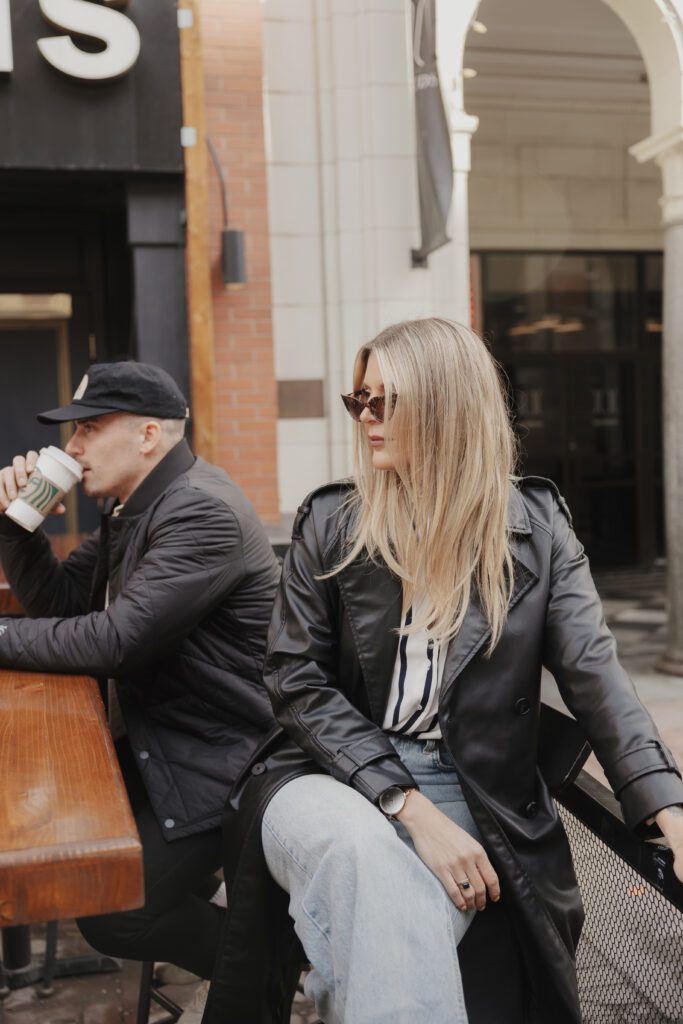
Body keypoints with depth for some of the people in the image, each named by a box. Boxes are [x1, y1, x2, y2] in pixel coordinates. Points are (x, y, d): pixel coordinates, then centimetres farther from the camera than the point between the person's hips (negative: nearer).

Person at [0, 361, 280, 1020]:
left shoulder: (203, 513, -23)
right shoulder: (131, 506, 8)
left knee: (112, 916, -10)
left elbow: (117, 640, -28)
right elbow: (57, 602, 11)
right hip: (153, 738, 10)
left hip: (215, 760, -9)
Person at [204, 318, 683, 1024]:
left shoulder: (535, 524, 3)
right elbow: (298, 685, -2)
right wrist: (409, 806, -15)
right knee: (363, 848, -34)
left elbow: (593, 672, -4)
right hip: (327, 775, 1)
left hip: (468, 797, 0)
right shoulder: (329, 523, 2)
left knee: (401, 925, -31)